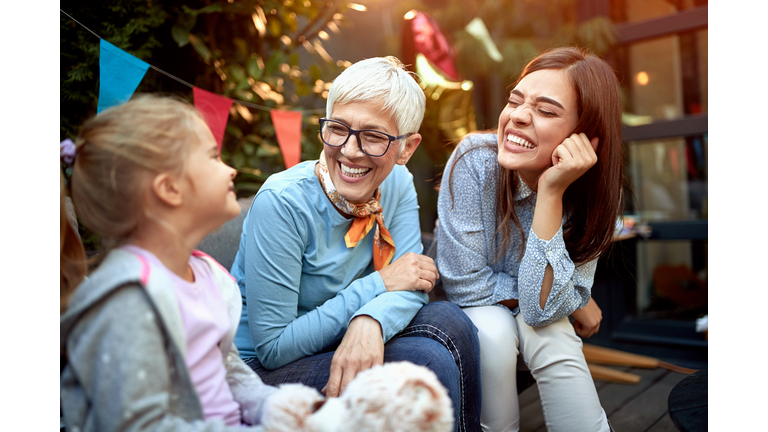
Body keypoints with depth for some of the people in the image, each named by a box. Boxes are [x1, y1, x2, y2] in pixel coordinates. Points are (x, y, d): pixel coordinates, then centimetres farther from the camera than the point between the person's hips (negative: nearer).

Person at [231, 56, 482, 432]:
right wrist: (379, 283, -21)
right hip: (261, 371, -5)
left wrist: (370, 321, -35)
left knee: (449, 322, -18)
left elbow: (412, 281, -12)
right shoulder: (282, 203, -24)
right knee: (427, 361, -24)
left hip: (335, 345, 6)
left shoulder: (397, 183, -5)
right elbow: (272, 347, -21)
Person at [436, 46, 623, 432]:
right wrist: (577, 302, -17)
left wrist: (551, 193, -35)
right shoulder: (475, 160, -27)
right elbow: (466, 285, -24)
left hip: (529, 316, 2)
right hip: (471, 308, -1)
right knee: (494, 333, -30)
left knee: (551, 336, -28)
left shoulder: (593, 194, -19)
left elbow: (541, 307, -27)